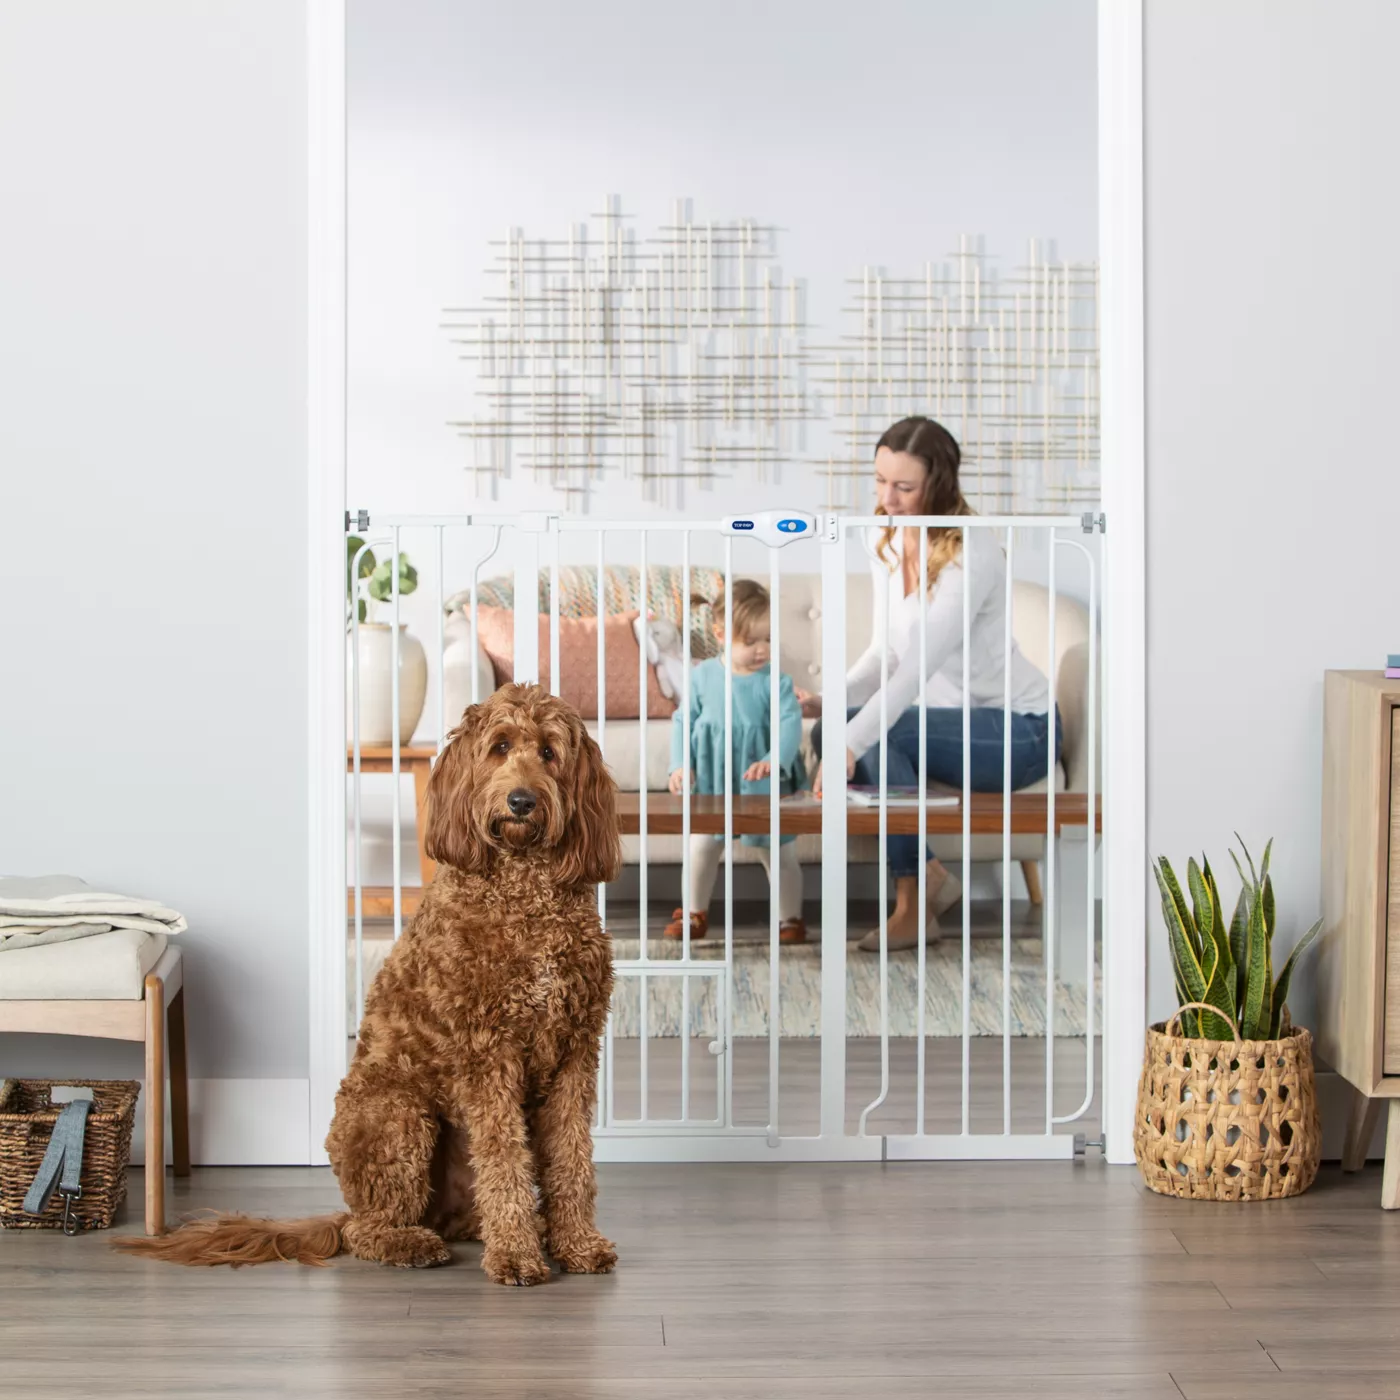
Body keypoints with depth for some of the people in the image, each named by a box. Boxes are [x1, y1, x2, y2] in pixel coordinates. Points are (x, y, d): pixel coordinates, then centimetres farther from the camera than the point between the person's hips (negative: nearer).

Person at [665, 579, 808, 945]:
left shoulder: (776, 681, -12)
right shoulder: (702, 676, -5)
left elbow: (790, 723, -21)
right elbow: (683, 721, 3)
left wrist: (774, 761, -37)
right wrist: (680, 765, -8)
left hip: (764, 785, -2)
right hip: (711, 783, 2)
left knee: (779, 853, 7)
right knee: (701, 847, 8)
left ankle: (790, 919, 23)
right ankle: (695, 914, 28)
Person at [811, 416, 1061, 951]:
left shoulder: (972, 554, -26)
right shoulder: (884, 542, -1)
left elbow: (919, 664, -36)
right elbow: (886, 652, 4)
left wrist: (853, 742, -45)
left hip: (1016, 729, -8)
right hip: (950, 719, 8)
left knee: (880, 734, -29)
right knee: (828, 732, -11)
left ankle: (913, 908, -19)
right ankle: (932, 878, -3)